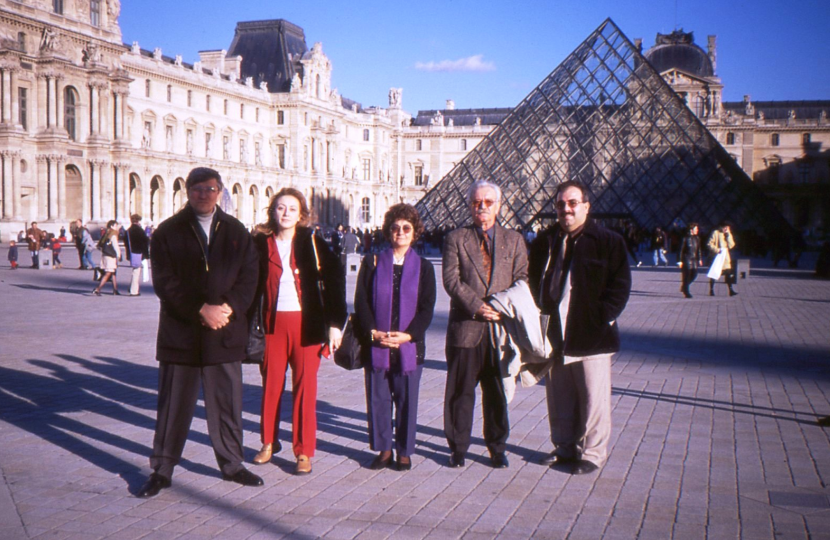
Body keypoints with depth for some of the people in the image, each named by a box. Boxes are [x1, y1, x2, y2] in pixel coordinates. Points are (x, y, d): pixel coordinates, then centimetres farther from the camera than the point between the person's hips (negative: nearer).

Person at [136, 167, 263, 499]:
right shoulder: (168, 232, 1)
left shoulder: (236, 232, 8)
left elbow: (249, 276, 4)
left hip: (225, 333, 2)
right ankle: (161, 471, 17)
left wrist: (229, 308, -13)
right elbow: (164, 282, -7)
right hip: (180, 332, -2)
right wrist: (201, 310, -16)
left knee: (227, 403, 10)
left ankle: (232, 465, 26)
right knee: (173, 404, 5)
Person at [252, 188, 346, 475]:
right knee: (271, 384, 7)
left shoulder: (312, 243, 0)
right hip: (273, 323, 2)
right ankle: (268, 443, 25)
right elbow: (252, 286, 7)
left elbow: (334, 281, -1)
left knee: (305, 387, 0)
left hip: (307, 324, -1)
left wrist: (335, 323, -7)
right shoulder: (261, 244, 5)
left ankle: (304, 452, 10)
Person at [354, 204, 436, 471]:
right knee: (378, 399, 5)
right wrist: (373, 332, -12)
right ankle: (383, 449, 19)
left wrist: (408, 335, -13)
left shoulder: (424, 267, 6)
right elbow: (361, 302, 2)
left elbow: (427, 309, 1)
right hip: (375, 346, 1)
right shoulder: (372, 263, 7)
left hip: (409, 346, 0)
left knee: (406, 400, 4)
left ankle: (404, 452, 17)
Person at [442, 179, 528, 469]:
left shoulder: (514, 240, 12)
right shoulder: (456, 239, 6)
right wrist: (476, 306, -16)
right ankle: (458, 447, 18)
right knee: (461, 391, 5)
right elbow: (451, 280, -4)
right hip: (466, 327, -1)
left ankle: (497, 448, 21)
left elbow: (522, 279, 5)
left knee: (498, 393, 8)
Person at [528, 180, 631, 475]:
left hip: (591, 336, -5)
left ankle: (592, 453, 15)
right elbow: (535, 282, 20)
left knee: (593, 399, 2)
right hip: (555, 335, 5)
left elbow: (620, 285, -5)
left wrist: (602, 317, -13)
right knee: (559, 398, 13)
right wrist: (541, 313, 6)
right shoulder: (545, 241, 11)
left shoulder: (608, 241, -4)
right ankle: (564, 448, 27)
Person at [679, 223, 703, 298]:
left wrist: (700, 259, 13)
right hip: (687, 259, -7)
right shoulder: (686, 238, -10)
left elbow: (698, 249, 16)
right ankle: (686, 292, 5)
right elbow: (682, 250, -9)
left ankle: (684, 287, 27)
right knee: (686, 275, -2)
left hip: (694, 259, 7)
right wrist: (681, 261, -11)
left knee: (694, 274, 5)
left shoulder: (697, 238, 9)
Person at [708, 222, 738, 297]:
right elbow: (710, 244, -6)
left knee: (728, 273, -4)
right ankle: (711, 290, 11)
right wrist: (717, 250, -20)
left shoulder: (728, 235, 12)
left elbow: (731, 245, 2)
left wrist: (728, 235, -7)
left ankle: (731, 290, -4)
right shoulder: (716, 233, -3)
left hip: (725, 256, 4)